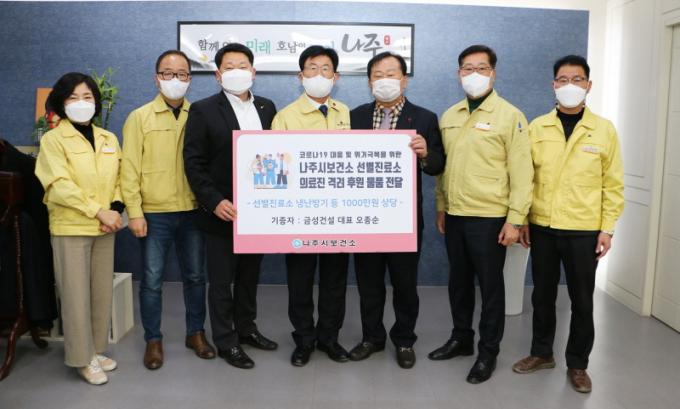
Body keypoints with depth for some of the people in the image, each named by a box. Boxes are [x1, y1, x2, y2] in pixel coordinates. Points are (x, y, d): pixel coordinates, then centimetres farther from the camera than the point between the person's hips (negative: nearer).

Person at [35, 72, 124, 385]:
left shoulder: (109, 139, 11)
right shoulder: (53, 139, -4)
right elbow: (60, 186, -13)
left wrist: (116, 207, -6)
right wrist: (99, 211, -18)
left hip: (104, 228, 5)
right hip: (70, 227, -5)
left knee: (102, 291, 10)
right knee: (76, 295, 1)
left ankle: (97, 350, 25)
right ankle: (82, 358, 13)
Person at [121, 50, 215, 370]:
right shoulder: (139, 117, 0)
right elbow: (130, 168, -3)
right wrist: (134, 212, -9)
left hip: (192, 211, 2)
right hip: (154, 213, -1)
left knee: (195, 276, 12)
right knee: (152, 280, 7)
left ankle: (195, 333, 28)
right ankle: (153, 340, 22)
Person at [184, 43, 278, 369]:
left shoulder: (267, 108, 7)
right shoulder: (203, 110, -6)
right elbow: (193, 163, -9)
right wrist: (215, 201, -18)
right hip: (222, 212, -4)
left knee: (249, 277, 18)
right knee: (221, 281, 8)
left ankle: (246, 328, 36)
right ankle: (226, 342, 22)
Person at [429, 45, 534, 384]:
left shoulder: (509, 116, -8)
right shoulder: (448, 117, 9)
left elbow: (521, 172, -10)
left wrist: (515, 219, -13)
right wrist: (441, 207, 14)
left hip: (489, 218, -5)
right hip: (455, 216, 5)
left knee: (490, 285, 6)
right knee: (458, 281, 16)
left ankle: (488, 352, 22)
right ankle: (461, 338, 34)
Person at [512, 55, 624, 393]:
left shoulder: (604, 130, -1)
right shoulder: (537, 127, 2)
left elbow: (613, 183, 0)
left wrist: (607, 228, -5)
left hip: (584, 230, -1)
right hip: (542, 227, 1)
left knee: (582, 300, 9)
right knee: (543, 295, 13)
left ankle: (577, 364, 25)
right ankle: (541, 353, 30)